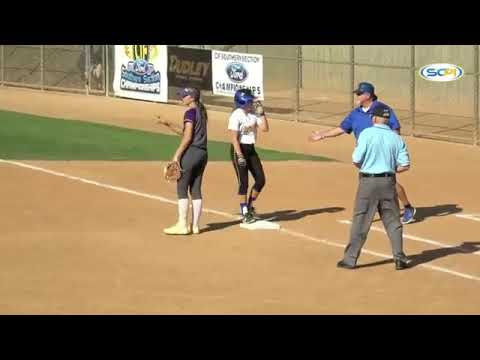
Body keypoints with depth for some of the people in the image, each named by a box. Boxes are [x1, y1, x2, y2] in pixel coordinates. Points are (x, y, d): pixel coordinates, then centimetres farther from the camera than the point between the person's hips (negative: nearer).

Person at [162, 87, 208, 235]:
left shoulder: (190, 112, -10)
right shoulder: (202, 112, 16)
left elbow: (187, 137, -16)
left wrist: (176, 155, -15)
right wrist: (169, 125, 19)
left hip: (191, 152, -9)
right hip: (203, 153, 9)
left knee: (182, 188, -4)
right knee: (196, 189, 10)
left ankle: (182, 225, -5)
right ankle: (195, 225, 10)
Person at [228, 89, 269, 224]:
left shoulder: (253, 114, 6)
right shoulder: (236, 115, -14)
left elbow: (264, 128, 1)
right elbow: (234, 138, -18)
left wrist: (261, 114, -8)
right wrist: (239, 156, -23)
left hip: (251, 149, 7)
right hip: (239, 149, -7)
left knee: (260, 180, 4)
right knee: (244, 182, -5)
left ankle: (249, 206, 23)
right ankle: (245, 214, 5)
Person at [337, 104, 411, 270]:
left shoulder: (367, 133, -9)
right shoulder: (396, 138, 2)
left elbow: (356, 160, -12)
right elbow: (405, 165, 0)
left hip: (368, 182, -3)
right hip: (388, 182, 3)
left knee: (360, 221, 4)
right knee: (393, 222, 12)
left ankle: (350, 259, 8)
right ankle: (399, 258, 11)